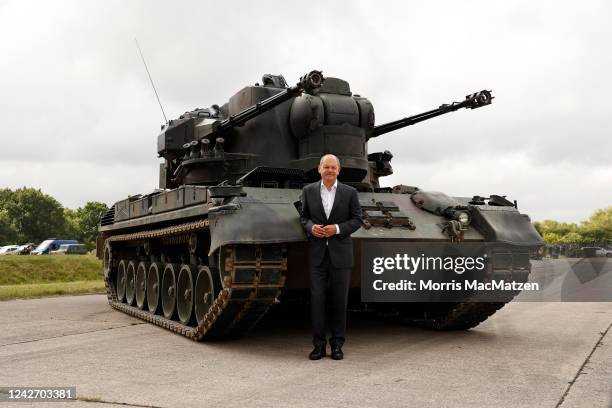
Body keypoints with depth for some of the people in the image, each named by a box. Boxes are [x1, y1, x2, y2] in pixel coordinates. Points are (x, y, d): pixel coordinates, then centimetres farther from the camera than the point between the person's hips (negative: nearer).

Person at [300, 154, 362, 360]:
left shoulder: (350, 193, 2)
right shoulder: (308, 191, 6)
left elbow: (357, 220, 2)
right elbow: (304, 216, 10)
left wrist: (337, 229, -12)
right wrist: (311, 227, -11)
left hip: (340, 253, -1)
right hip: (317, 254, 1)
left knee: (339, 301, 5)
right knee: (317, 299, 0)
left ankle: (337, 345, 16)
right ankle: (319, 345, 10)